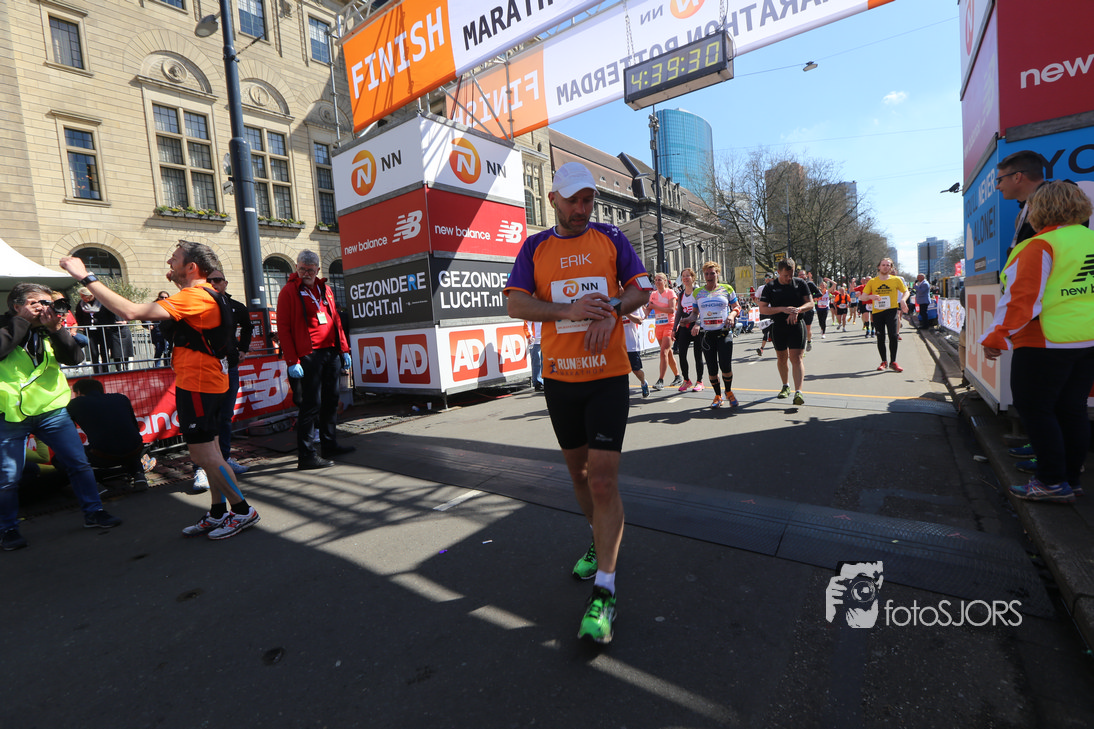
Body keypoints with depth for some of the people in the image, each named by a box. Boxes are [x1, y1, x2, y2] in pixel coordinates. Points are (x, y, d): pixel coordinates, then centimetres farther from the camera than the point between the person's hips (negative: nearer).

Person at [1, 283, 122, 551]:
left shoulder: (48, 330, 8)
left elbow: (74, 358, -5)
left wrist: (56, 328, -16)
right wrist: (23, 320, -15)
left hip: (51, 411, 3)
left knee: (79, 462, 3)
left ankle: (93, 512, 17)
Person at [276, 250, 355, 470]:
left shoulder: (325, 289, 16)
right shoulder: (289, 291, -3)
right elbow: (283, 328, -7)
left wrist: (344, 349, 13)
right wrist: (292, 361, -13)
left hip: (331, 353, 6)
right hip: (308, 355, -6)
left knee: (330, 400, 12)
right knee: (311, 404, -6)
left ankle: (329, 445, 24)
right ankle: (306, 455, 2)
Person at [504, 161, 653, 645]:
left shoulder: (611, 239, 7)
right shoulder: (535, 247, 7)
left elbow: (642, 288, 9)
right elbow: (516, 303, -3)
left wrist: (613, 307, -13)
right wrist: (568, 311, -18)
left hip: (608, 374, -2)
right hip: (558, 376, 3)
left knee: (604, 479, -8)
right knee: (578, 471, 17)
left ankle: (604, 591, 4)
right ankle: (599, 541, 42)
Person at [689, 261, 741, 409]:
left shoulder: (727, 289, 7)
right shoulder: (697, 292, 10)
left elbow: (737, 307, 12)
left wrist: (732, 315, -9)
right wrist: (696, 324, -3)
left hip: (724, 332, -2)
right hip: (707, 334, 2)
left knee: (726, 366, -11)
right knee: (712, 368, 2)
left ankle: (729, 392, 17)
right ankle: (718, 396, 21)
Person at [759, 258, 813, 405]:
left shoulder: (800, 283, 2)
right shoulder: (770, 287, -1)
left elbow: (810, 303, 3)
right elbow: (762, 309, -9)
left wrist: (797, 310, -18)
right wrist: (783, 309, -21)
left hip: (797, 326, -1)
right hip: (778, 328, 1)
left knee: (796, 358, -10)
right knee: (782, 358, 13)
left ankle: (798, 392, -14)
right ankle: (785, 386, 32)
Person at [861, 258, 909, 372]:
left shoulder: (896, 280, 5)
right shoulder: (872, 281, 6)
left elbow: (906, 291, 15)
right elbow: (863, 296, 4)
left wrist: (902, 299, -6)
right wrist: (871, 296, -18)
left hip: (891, 310, -1)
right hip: (877, 312, 1)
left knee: (893, 335, -14)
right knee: (880, 338, 5)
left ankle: (893, 362, -3)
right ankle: (884, 362, 19)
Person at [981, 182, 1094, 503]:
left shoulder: (1040, 246, -13)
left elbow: (1022, 298, -19)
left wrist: (997, 337, -15)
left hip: (1047, 341, -8)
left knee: (1034, 408, 0)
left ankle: (1053, 482, 4)